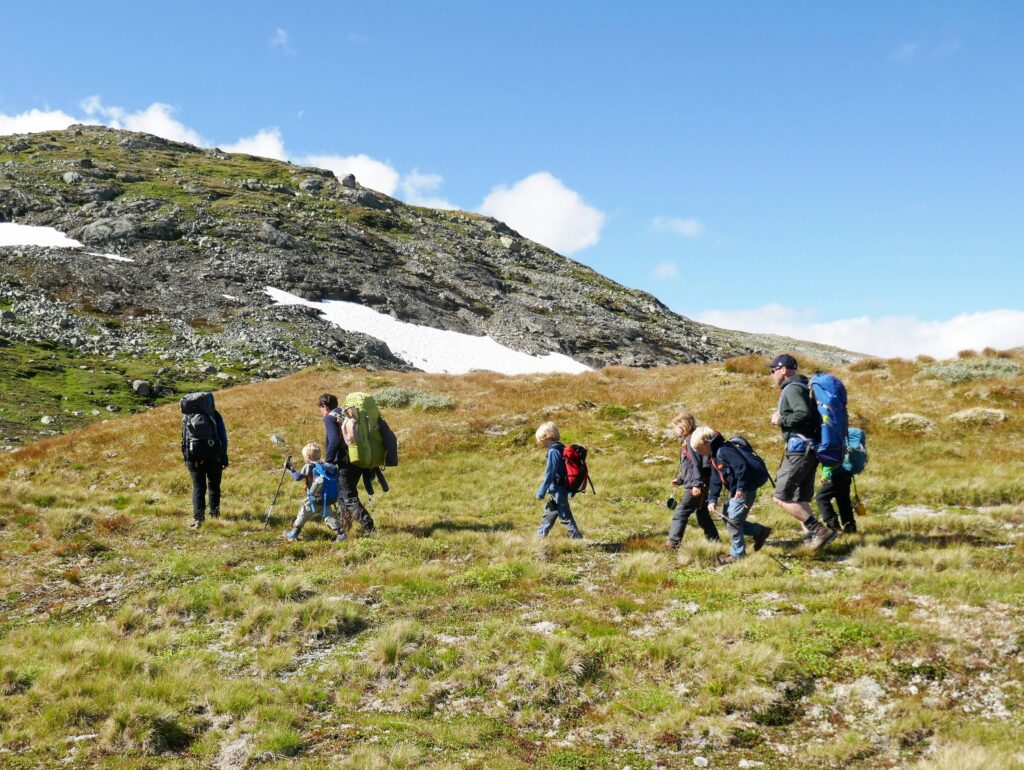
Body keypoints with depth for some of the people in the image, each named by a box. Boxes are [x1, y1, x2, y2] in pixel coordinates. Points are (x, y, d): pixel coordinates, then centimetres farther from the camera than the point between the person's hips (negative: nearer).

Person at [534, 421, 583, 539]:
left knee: (565, 517, -4)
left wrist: (541, 492, -14)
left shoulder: (553, 451, -19)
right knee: (549, 514, 20)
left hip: (558, 491, -10)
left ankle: (577, 539, -1)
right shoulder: (562, 449, 8)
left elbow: (549, 473, -20)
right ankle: (540, 536, 31)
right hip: (559, 490, 10)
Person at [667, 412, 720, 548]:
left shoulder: (690, 441, -14)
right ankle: (715, 542, 22)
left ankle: (673, 543, -8)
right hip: (699, 485, 10)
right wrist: (680, 479, 19)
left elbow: (697, 464, -20)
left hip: (695, 487, -10)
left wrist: (697, 484, -22)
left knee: (680, 513, -8)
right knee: (702, 514, 16)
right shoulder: (686, 441, 16)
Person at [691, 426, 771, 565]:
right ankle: (760, 531, 23)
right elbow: (715, 480, 12)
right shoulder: (714, 457, 12)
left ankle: (737, 555, 7)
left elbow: (742, 466, -29)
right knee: (727, 517, 16)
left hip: (744, 491, -11)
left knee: (733, 521, -6)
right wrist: (712, 500, 1)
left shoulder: (724, 451, -20)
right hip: (734, 492, 11)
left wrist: (741, 488, -28)